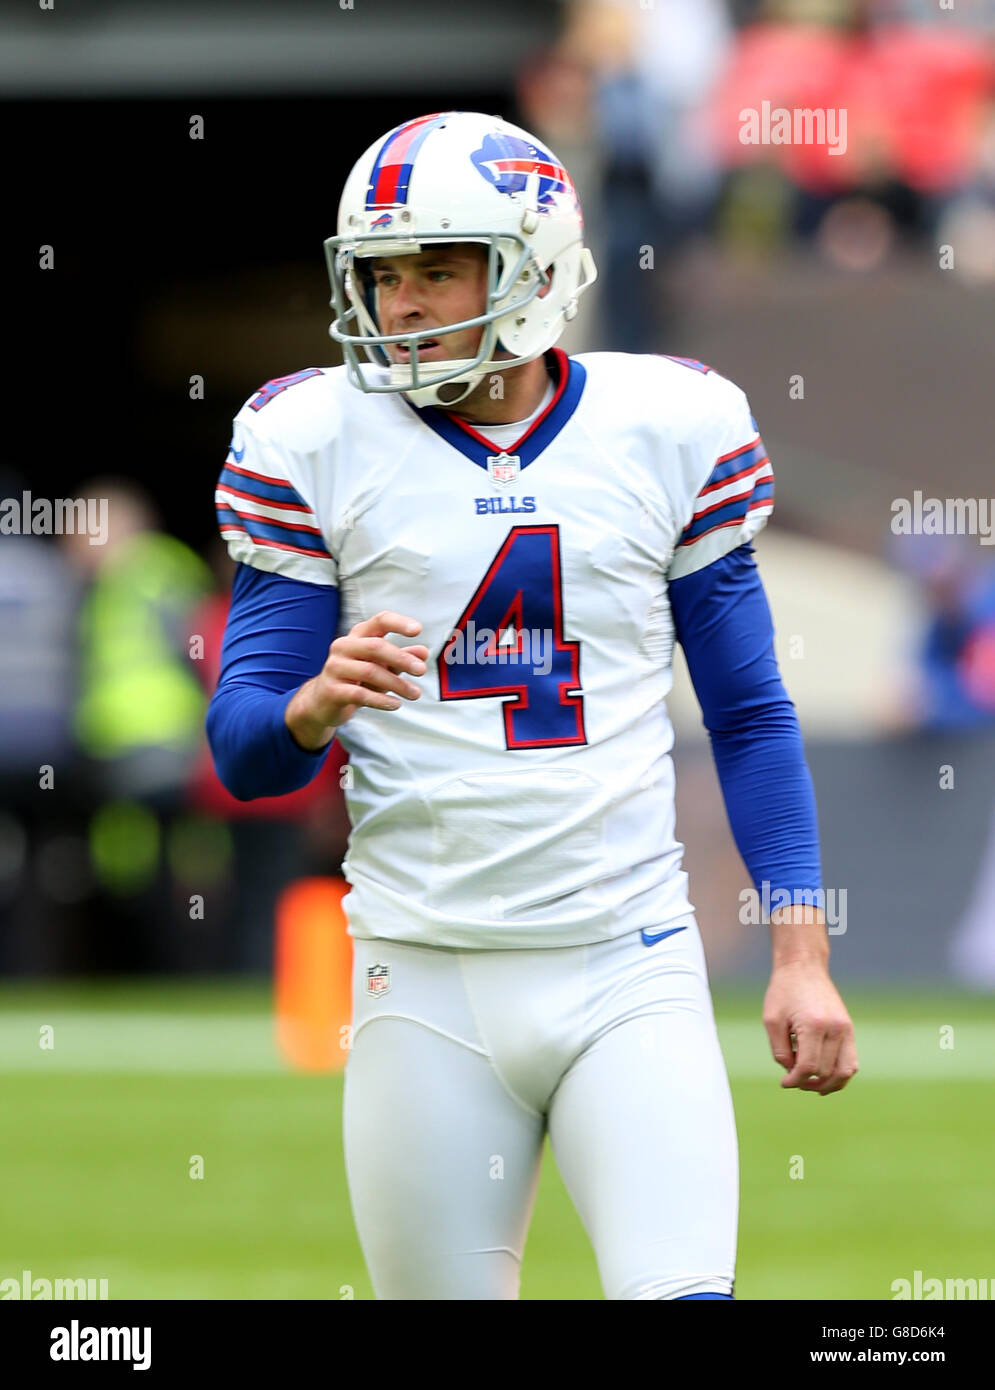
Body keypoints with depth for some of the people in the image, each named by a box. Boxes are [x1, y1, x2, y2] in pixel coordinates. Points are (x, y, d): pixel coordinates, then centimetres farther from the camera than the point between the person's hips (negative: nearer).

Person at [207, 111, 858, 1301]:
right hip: (427, 981, 0)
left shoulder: (668, 429, 4)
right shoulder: (316, 443, 1)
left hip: (630, 976, 0)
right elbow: (245, 751, 2)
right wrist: (320, 702, -22)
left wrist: (801, 955, 4)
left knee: (682, 1291, -17)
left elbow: (749, 715, 11)